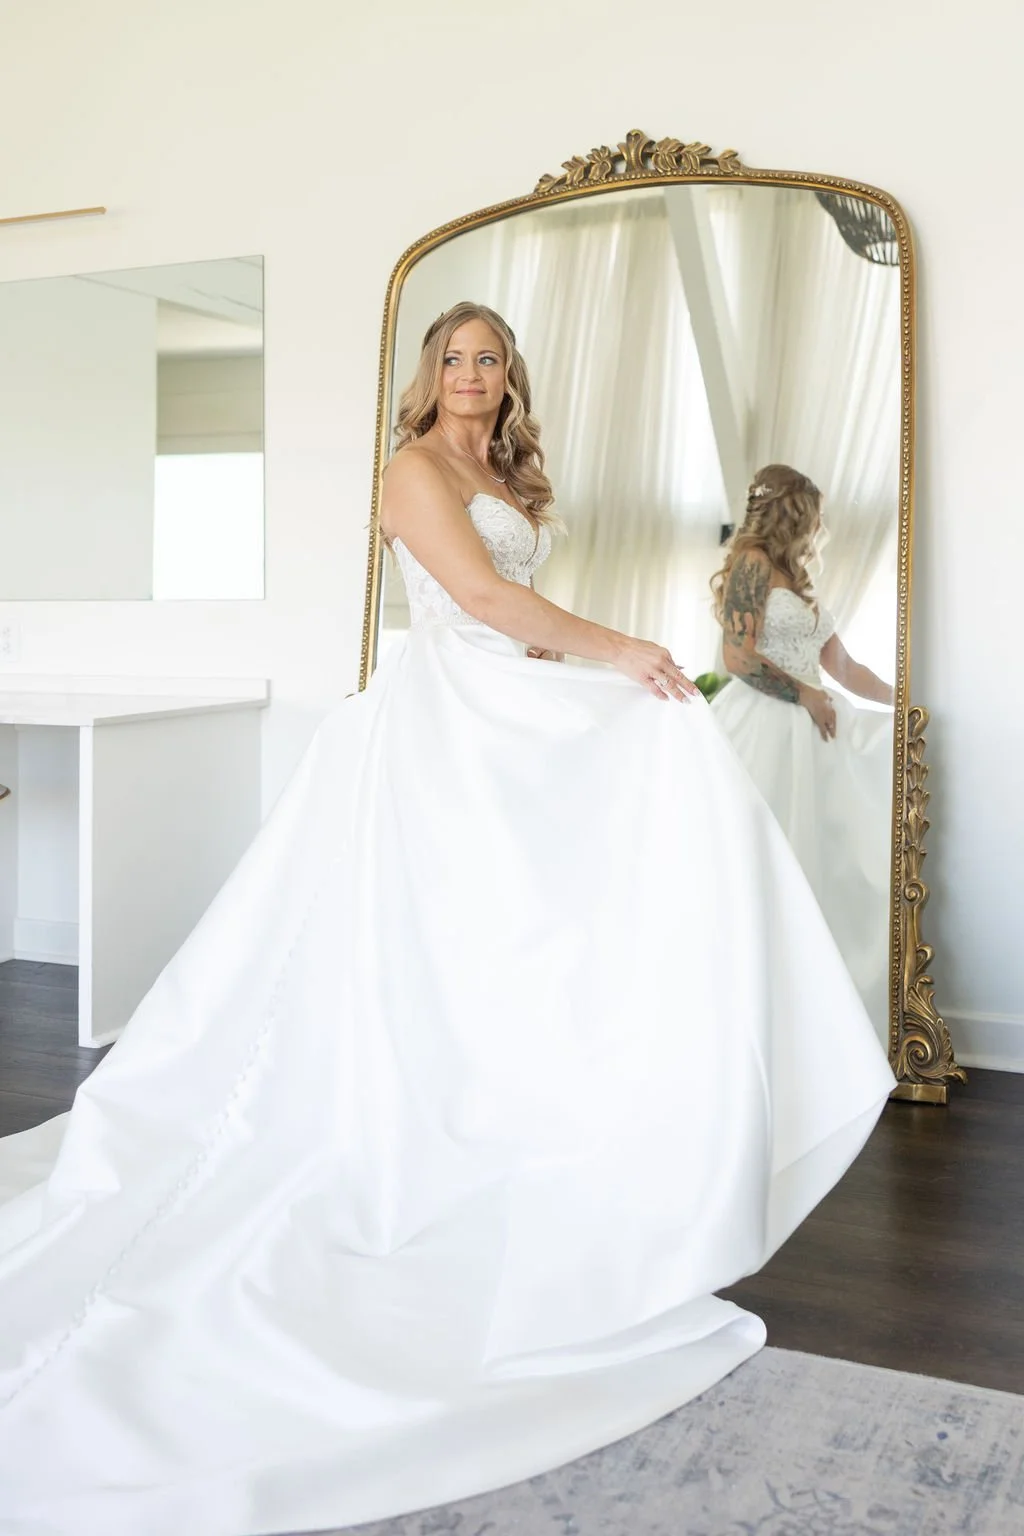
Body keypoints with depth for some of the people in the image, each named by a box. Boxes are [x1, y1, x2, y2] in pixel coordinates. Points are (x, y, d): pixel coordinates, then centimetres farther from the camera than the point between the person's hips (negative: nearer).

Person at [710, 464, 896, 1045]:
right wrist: (807, 695, -9)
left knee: (822, 864, 4)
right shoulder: (753, 563, -4)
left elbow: (844, 667, 22)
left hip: (806, 734, 9)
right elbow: (739, 655, -15)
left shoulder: (796, 582, 22)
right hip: (763, 729, -9)